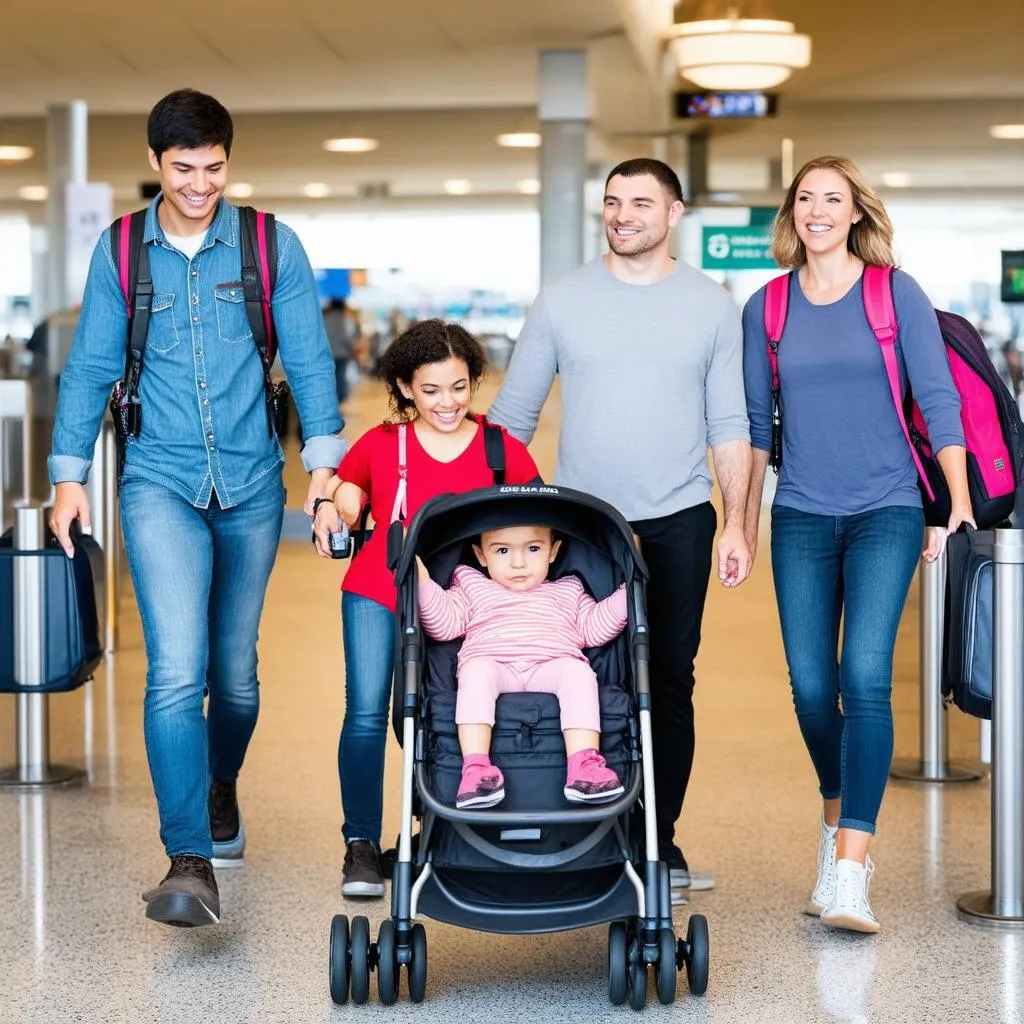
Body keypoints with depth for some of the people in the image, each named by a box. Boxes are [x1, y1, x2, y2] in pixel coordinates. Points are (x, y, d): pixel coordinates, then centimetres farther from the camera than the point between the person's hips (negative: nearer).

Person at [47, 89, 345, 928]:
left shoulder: (270, 246, 1)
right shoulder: (120, 253, 3)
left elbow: (308, 358, 2)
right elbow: (92, 365, 8)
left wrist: (324, 461, -6)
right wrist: (70, 474, 4)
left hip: (251, 483, 1)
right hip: (160, 484, -1)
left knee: (234, 669, 13)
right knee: (177, 669, -15)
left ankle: (220, 788, 42)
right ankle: (190, 863, -17)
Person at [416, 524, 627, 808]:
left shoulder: (567, 592, 30)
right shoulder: (472, 587, 27)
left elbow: (595, 628, 21)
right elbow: (443, 624, 15)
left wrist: (627, 593, 9)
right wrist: (423, 583, 1)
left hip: (552, 665, 1)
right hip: (492, 663, -1)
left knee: (578, 672, -31)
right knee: (477, 671, -35)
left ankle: (584, 763, -44)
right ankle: (475, 767, -46)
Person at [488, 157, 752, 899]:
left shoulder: (712, 306, 5)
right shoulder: (563, 301, 3)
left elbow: (729, 425, 6)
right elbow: (514, 413, 6)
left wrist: (736, 525, 0)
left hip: (678, 524, 0)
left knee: (670, 680, 4)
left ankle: (661, 839, 13)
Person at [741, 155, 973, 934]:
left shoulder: (896, 294, 0)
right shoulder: (767, 306, 7)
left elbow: (938, 398, 0)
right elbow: (755, 420, 13)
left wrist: (959, 501, -6)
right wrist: (745, 520, 14)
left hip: (886, 510, -3)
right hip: (802, 516, 3)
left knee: (866, 679, -15)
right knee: (811, 686, 3)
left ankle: (849, 873, -18)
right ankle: (839, 822, 30)